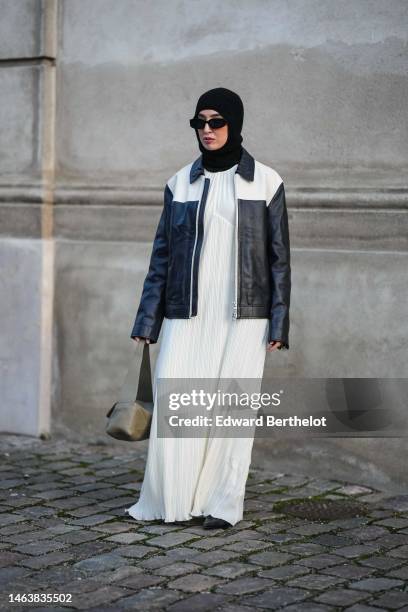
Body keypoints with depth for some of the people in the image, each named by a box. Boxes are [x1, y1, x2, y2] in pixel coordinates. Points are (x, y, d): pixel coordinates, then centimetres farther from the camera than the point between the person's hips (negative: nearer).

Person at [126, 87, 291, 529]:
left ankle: (222, 504, 12)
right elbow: (162, 254, 9)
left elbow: (278, 256, 3)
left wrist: (278, 323, -3)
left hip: (242, 315, -1)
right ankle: (166, 501, 8)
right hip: (188, 315, 2)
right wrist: (147, 321, 5)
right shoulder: (180, 183, 8)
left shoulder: (265, 182, 2)